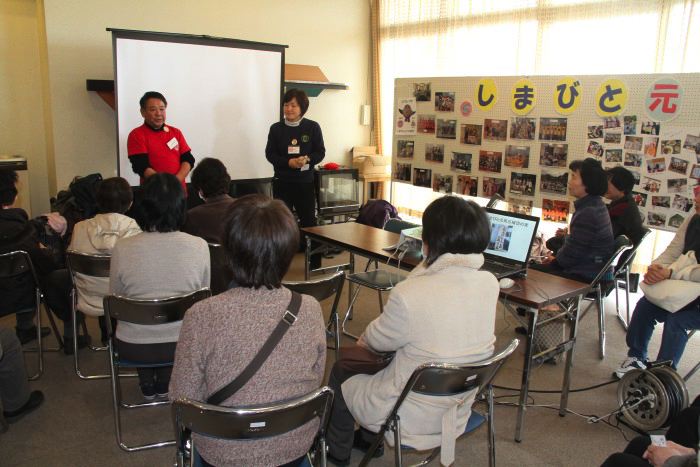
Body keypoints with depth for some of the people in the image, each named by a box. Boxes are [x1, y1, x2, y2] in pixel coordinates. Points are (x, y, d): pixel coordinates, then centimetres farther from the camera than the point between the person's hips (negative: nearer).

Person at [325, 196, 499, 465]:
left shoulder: (409, 295, -32)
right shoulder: (490, 284, -14)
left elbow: (377, 341, -10)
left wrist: (365, 337, 8)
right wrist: (429, 262, 0)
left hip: (413, 419, -6)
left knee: (341, 371, 20)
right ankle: (370, 439, 48)